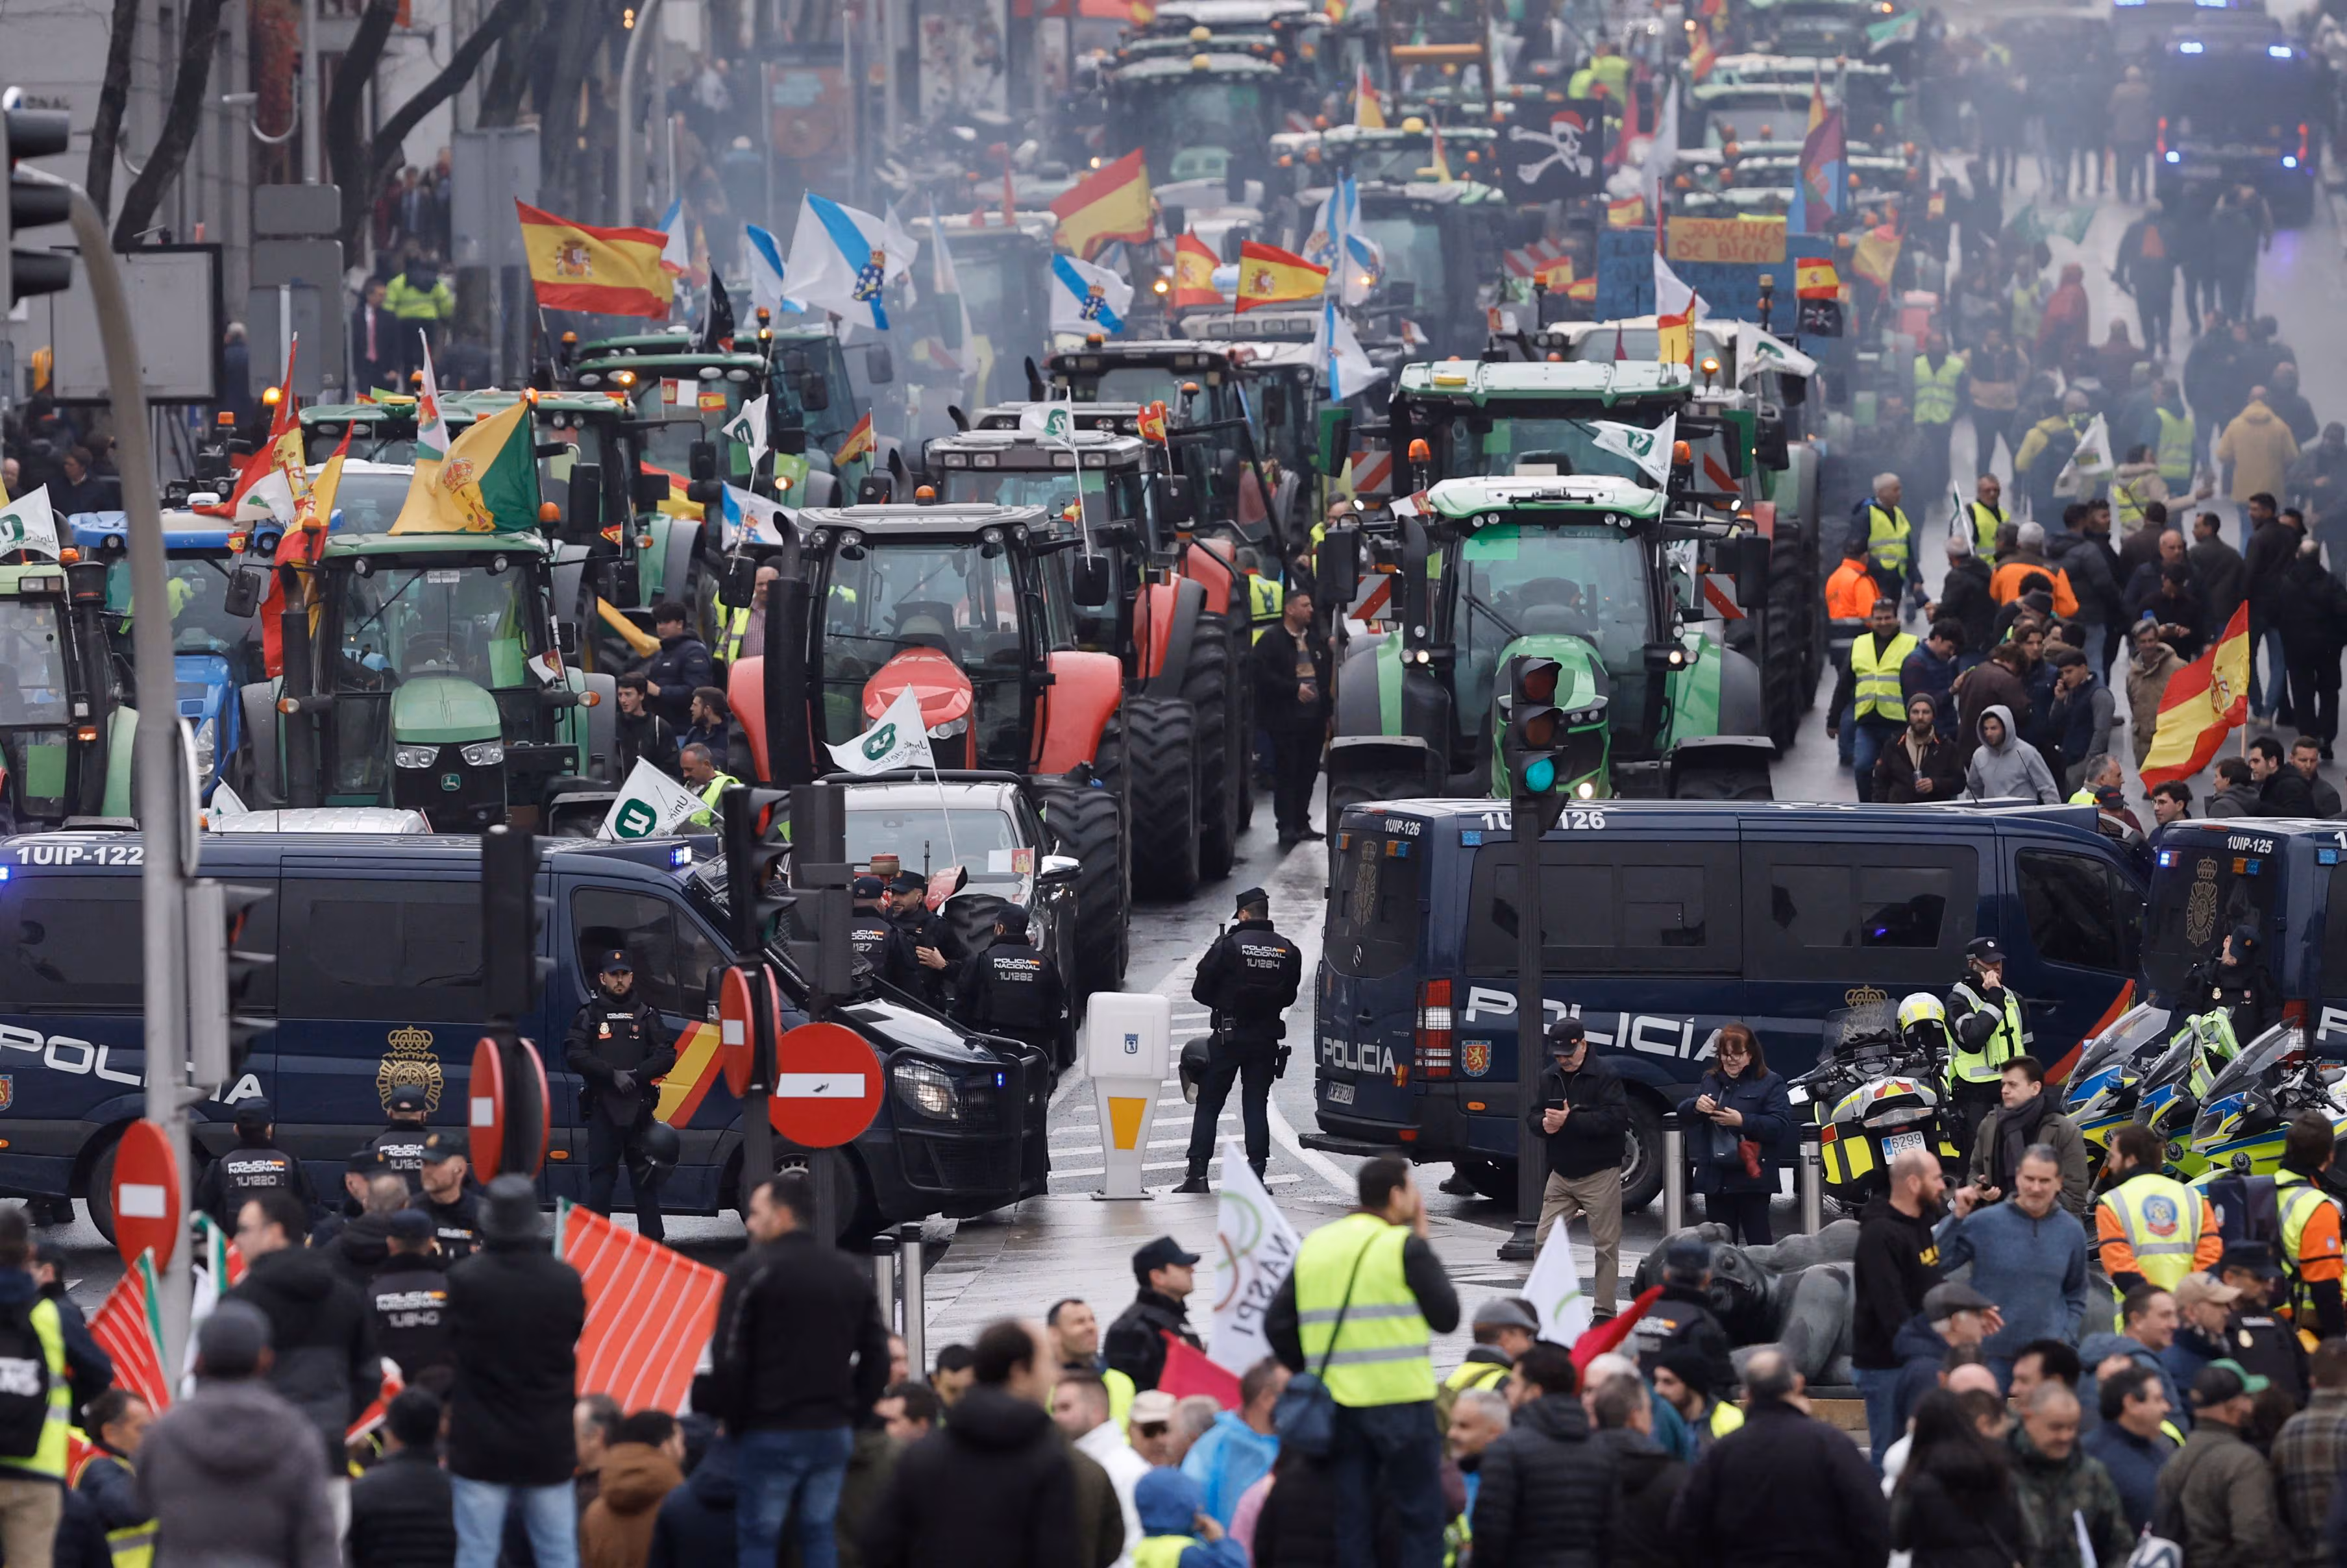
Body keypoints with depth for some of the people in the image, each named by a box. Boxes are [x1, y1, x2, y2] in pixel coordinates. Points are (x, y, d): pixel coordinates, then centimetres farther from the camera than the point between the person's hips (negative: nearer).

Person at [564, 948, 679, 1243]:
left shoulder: (646, 1015, 14)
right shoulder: (589, 1015, 7)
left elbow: (667, 1056, 5)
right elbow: (575, 1055, -5)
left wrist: (635, 1074, -11)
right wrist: (614, 1074, -15)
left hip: (639, 1106, 2)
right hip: (603, 1107, -2)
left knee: (646, 1174, 4)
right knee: (601, 1176, -5)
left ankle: (653, 1238, 7)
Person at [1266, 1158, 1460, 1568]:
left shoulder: (1314, 1246, 10)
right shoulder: (1405, 1246, -7)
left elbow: (1277, 1325, 8)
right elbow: (1446, 1316, -1)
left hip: (1335, 1406, 5)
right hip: (1400, 1400, -5)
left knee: (1349, 1519, 7)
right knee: (1419, 1518, 2)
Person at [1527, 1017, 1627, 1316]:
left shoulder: (1606, 1077, -11)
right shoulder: (1549, 1078, 9)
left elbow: (1615, 1119, -22)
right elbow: (1533, 1115, 13)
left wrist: (1570, 1120, -25)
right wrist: (1544, 1122, -12)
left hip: (1599, 1176, -6)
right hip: (1561, 1175, 6)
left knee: (1606, 1246, 0)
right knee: (1544, 1240, 3)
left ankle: (1604, 1311, 6)